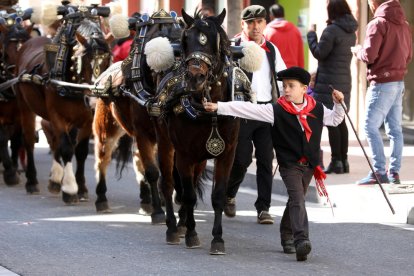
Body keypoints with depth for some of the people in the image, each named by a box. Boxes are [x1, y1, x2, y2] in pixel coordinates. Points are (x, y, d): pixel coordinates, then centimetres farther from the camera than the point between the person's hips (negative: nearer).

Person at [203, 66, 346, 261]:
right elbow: (248, 109, -15)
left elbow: (334, 119, 21)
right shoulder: (276, 110, -9)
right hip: (289, 165, -4)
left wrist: (338, 104, 3)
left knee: (295, 201, 18)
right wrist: (219, 107, -21)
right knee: (297, 201, -20)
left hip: (310, 165, 4)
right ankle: (301, 240, -31)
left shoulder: (317, 109, 3)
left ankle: (287, 237, 35)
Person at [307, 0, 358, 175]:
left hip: (329, 83, -8)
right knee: (340, 121, 13)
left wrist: (311, 36, 0)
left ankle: (336, 162, -8)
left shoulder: (332, 30, -13)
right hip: (344, 81, 8)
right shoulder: (351, 32, 12)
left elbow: (320, 53, -13)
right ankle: (343, 161, 15)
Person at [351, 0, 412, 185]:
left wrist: (357, 50, 3)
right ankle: (394, 172, 9)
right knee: (395, 129, 9)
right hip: (399, 82, 8)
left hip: (381, 83, -8)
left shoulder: (378, 24, -11)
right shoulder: (403, 24, 12)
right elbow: (408, 55, 18)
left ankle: (379, 171, -12)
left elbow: (369, 55, -16)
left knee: (370, 127, -6)